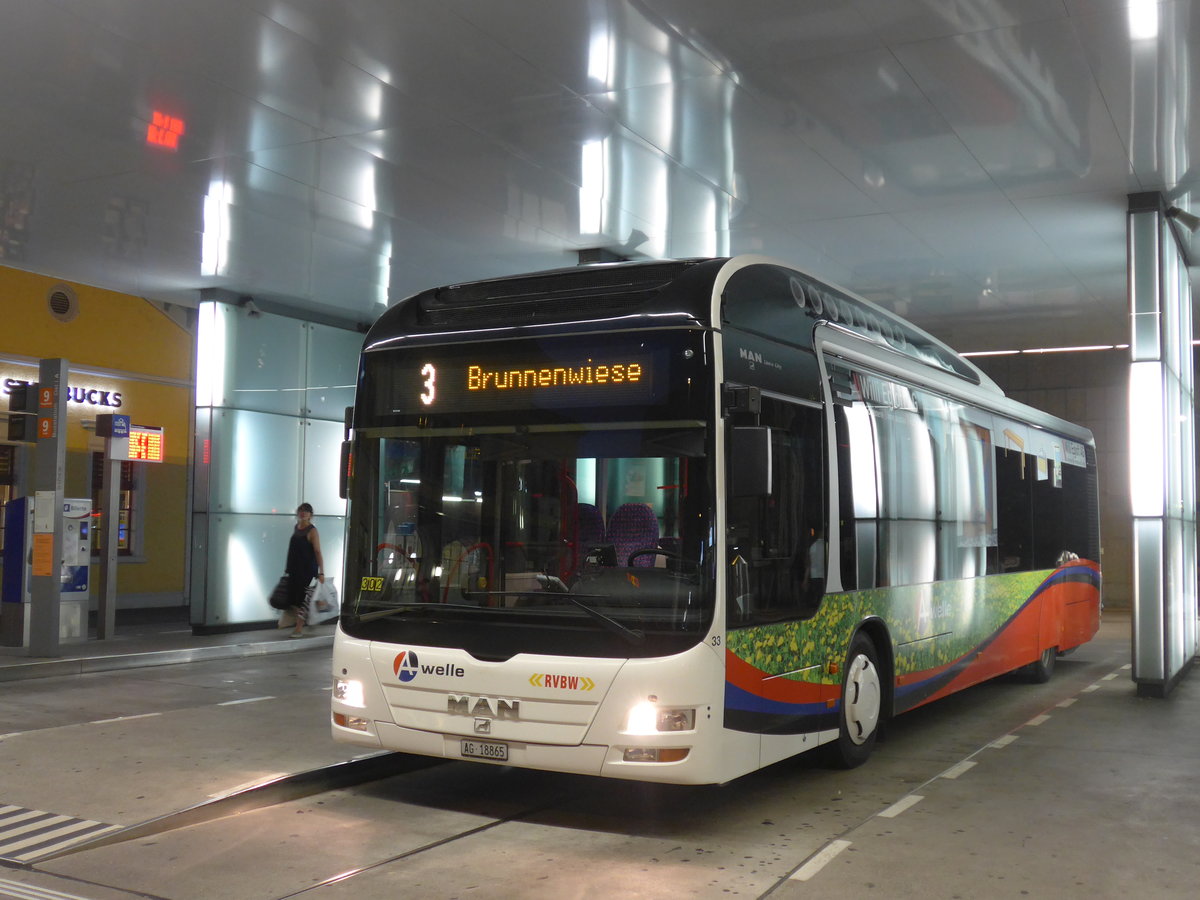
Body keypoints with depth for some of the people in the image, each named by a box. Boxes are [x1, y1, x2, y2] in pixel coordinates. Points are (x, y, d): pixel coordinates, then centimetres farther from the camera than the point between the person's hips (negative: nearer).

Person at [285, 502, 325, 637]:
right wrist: (288, 568, 19)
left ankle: (299, 629, 0)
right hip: (295, 569, 7)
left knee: (302, 598, -6)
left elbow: (318, 552, -14)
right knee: (292, 598, 4)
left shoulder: (312, 531, -9)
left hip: (307, 569, -7)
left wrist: (321, 572, -20)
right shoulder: (296, 528, 11)